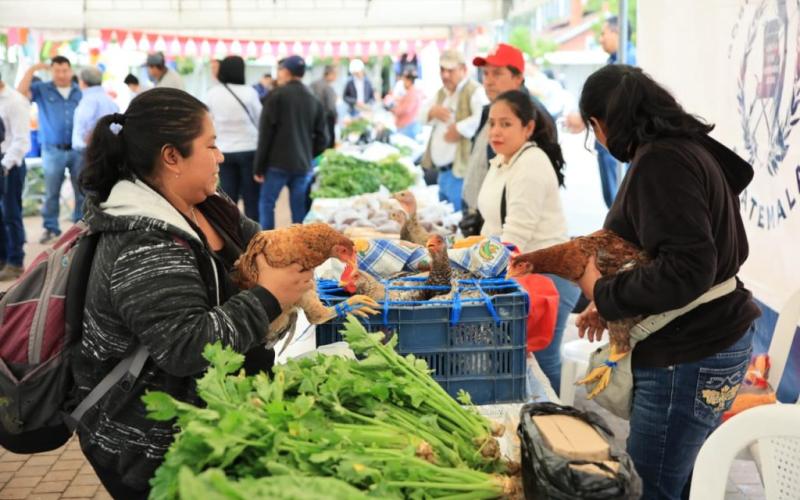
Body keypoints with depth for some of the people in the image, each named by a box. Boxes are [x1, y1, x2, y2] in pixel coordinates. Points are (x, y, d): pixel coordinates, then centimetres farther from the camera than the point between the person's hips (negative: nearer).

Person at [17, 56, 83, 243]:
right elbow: (21, 92, -13)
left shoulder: (80, 92, 8)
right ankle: (50, 228, 14)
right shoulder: (41, 90, 3)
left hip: (78, 150, 1)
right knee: (51, 192, 5)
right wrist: (32, 69, -11)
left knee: (82, 190, 5)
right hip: (53, 151, -1)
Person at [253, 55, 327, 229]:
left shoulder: (277, 95, -4)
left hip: (277, 163, -4)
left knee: (266, 204, 4)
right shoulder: (314, 101, 11)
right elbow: (322, 138, 9)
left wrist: (259, 166, -4)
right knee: (299, 209, 8)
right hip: (303, 165, 4)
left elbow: (265, 133, -7)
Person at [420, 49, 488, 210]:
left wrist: (459, 129, -18)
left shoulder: (474, 91, -10)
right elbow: (423, 118, 23)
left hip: (460, 170, -9)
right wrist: (432, 112, 1)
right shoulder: (441, 93, 18)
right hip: (442, 170, 9)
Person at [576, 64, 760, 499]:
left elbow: (687, 269, -26)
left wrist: (604, 293, -12)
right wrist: (613, 306, 15)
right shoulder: (688, 148, 12)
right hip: (710, 339, 10)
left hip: (687, 358, -10)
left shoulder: (661, 161, -18)